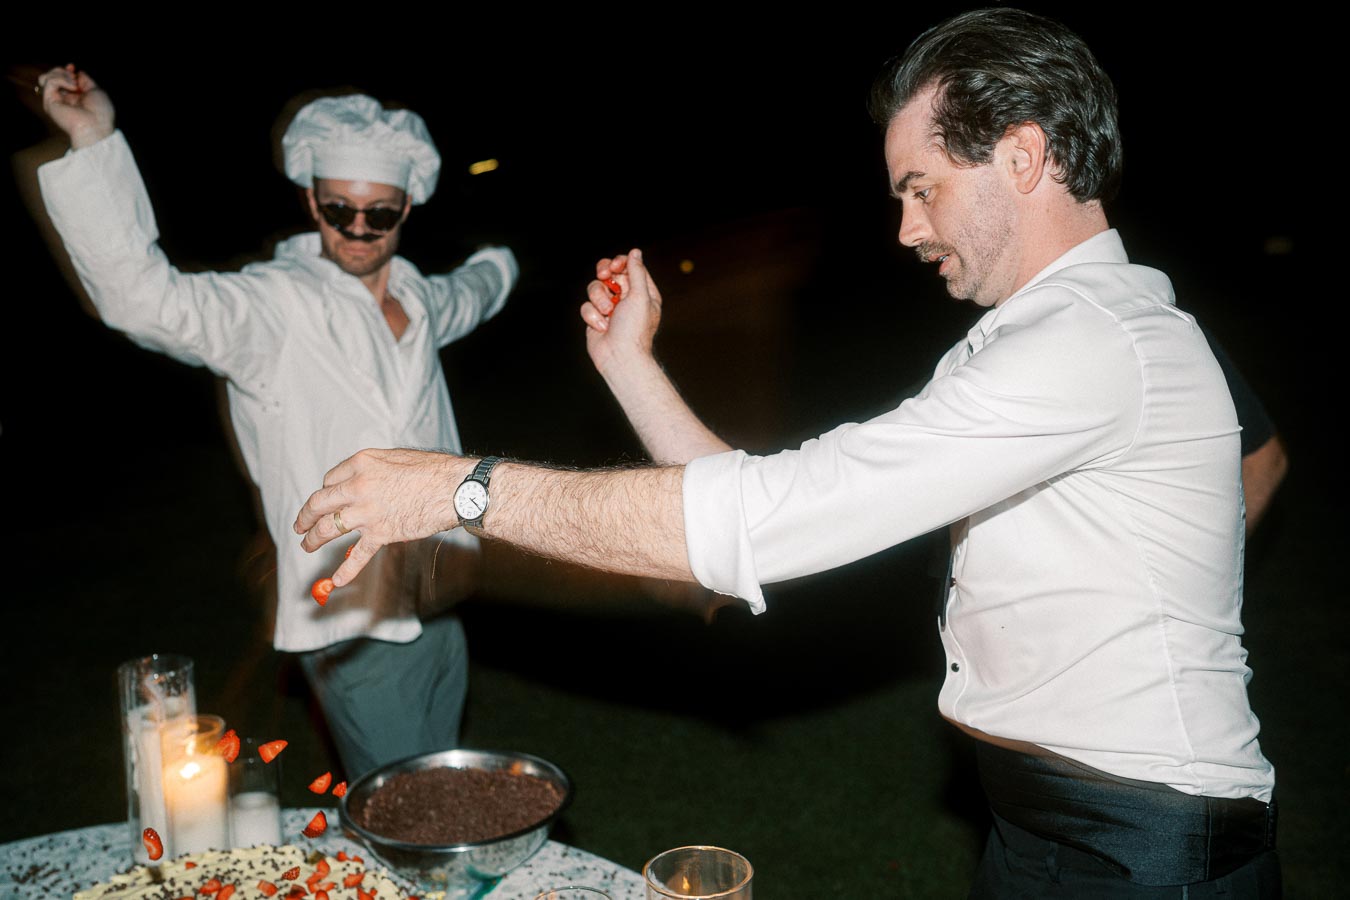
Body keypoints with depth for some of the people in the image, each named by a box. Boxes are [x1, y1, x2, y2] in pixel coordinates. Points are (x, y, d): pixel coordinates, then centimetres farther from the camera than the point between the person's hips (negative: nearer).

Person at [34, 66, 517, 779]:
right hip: (357, 630, -7)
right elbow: (147, 297, -30)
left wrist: (497, 265, 55)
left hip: (438, 610, 7)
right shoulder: (275, 304, -13)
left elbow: (463, 299, 34)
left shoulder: (415, 297, 9)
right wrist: (94, 144, -38)